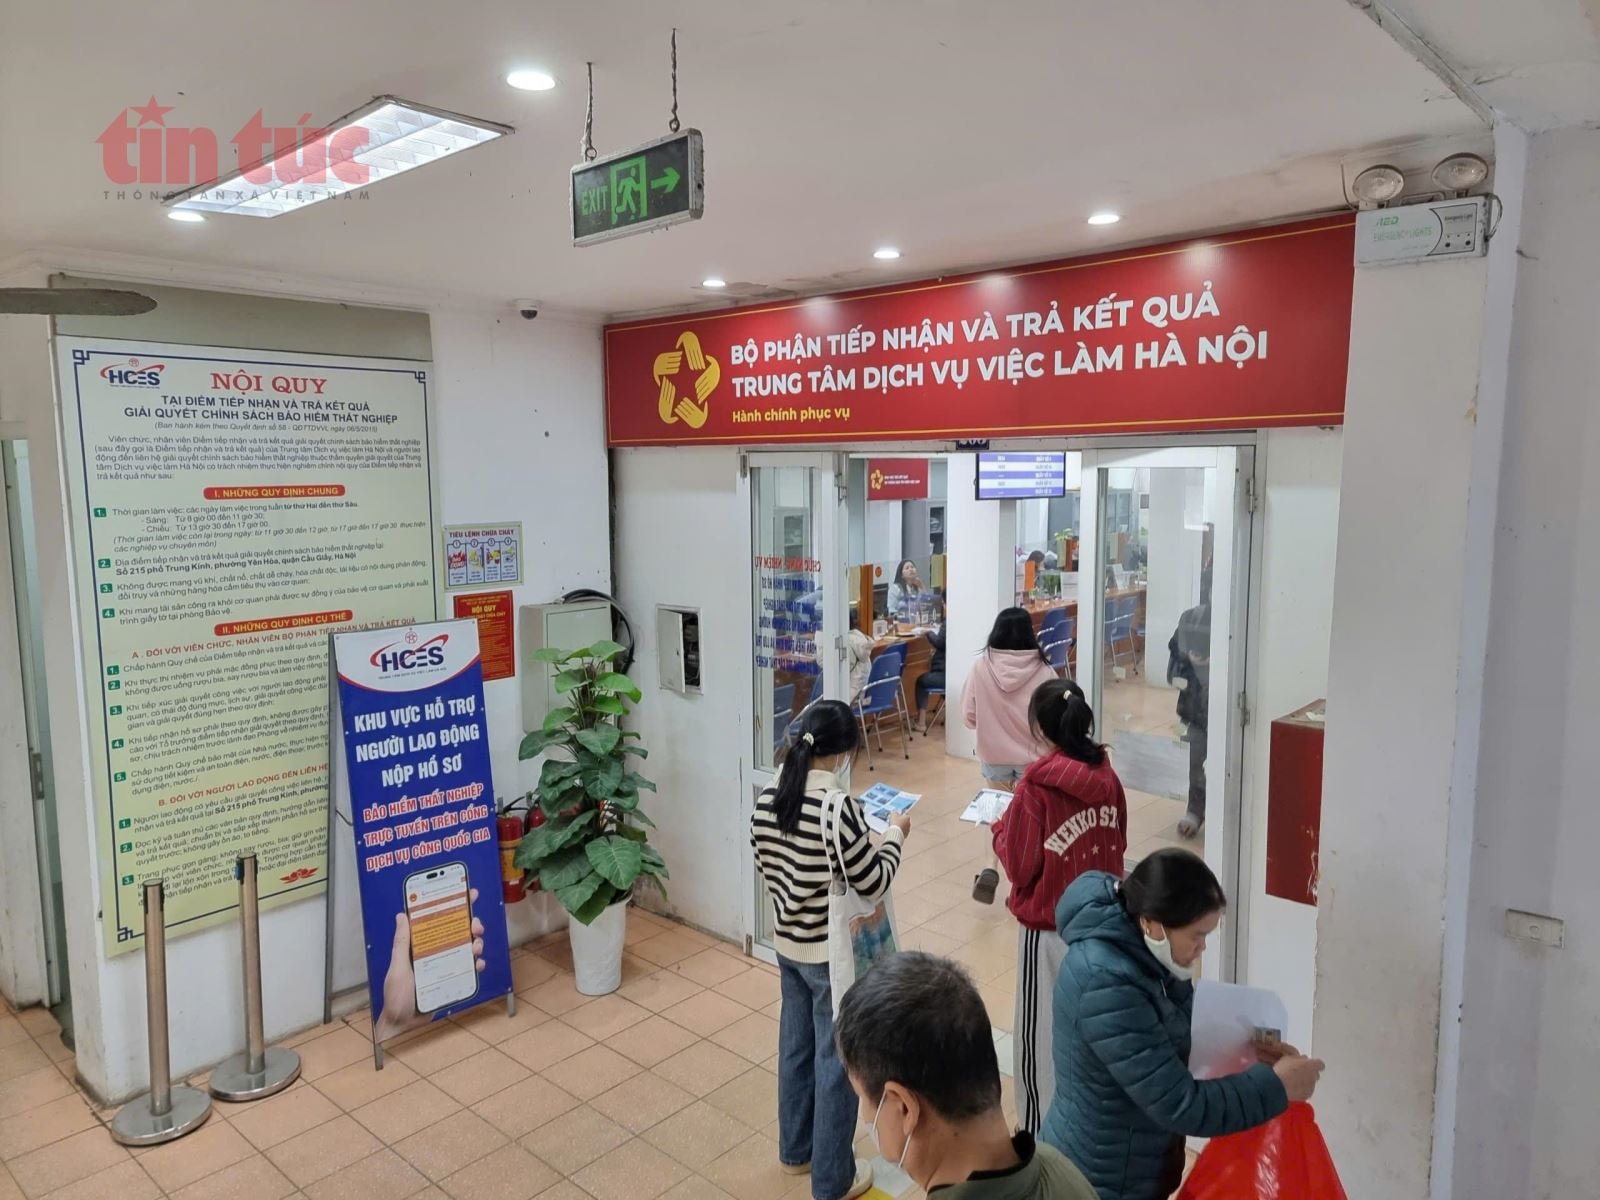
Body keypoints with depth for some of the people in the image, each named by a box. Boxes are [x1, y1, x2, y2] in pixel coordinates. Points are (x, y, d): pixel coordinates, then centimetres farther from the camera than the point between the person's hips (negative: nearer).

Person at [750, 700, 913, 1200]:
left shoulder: (767, 802, -5)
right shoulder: (838, 808, -27)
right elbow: (873, 884, -19)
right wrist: (895, 834, -5)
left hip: (786, 945, 7)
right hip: (833, 954, -7)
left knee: (795, 1047, 24)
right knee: (836, 1063, 11)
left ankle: (796, 1149, 43)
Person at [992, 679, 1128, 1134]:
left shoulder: (1037, 785, -21)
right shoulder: (1108, 778, -4)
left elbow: (1020, 866, -16)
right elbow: (1118, 845, 9)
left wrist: (1001, 830, 1)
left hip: (1049, 927, -6)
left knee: (1042, 1033, 8)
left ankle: (1041, 1134, 20)